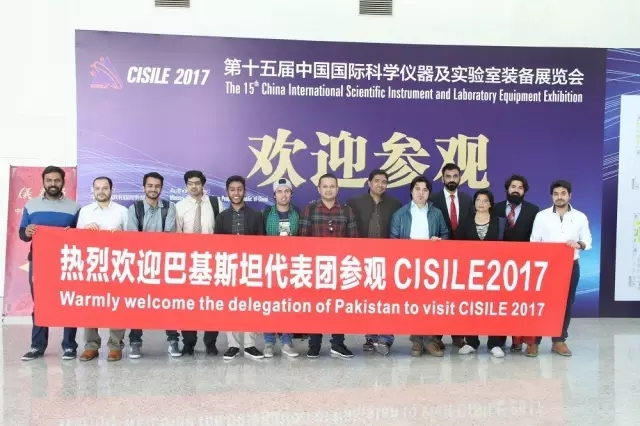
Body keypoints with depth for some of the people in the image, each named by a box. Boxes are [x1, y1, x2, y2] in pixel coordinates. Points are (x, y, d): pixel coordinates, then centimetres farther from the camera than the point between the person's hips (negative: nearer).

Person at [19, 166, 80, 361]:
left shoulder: (73, 207, 4)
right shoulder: (31, 205, 9)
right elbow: (21, 233, 9)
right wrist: (27, 232, -14)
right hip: (38, 261, 2)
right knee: (38, 304, 6)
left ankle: (69, 346, 6)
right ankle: (37, 346, 14)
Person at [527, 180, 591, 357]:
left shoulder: (580, 217, 3)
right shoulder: (542, 216, -1)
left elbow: (588, 241, 5)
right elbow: (534, 241, 1)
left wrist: (579, 244, -17)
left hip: (571, 265, 2)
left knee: (566, 303, 7)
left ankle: (559, 340, 19)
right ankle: (534, 341, 7)